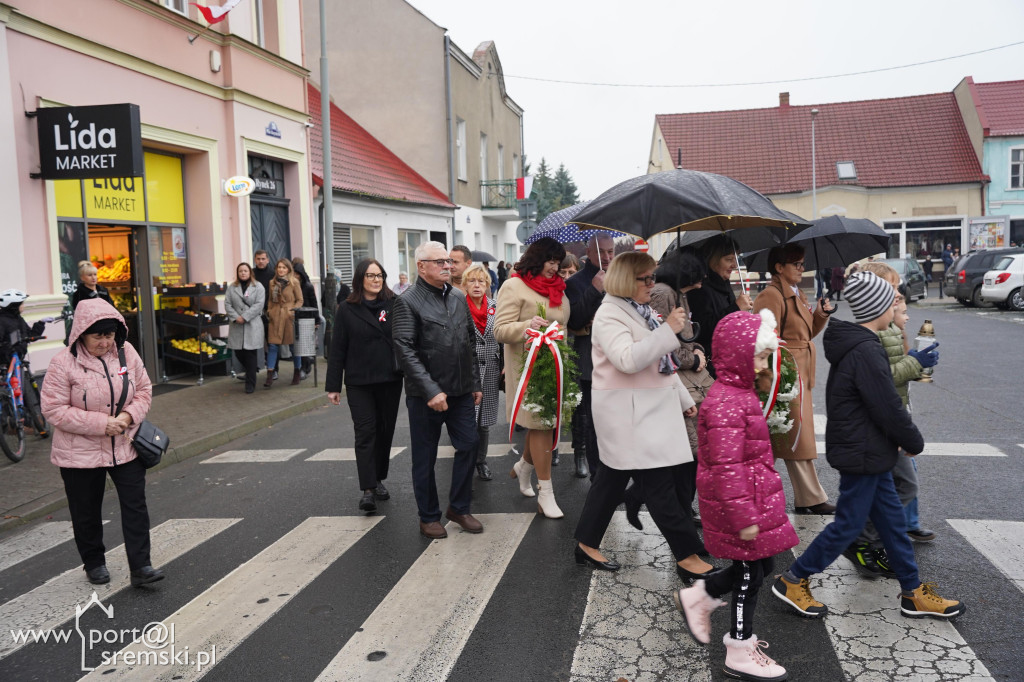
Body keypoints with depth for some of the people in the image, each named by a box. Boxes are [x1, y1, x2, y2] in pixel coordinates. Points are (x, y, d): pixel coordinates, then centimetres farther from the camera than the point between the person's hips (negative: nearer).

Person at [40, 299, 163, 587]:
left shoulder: (126, 352, -4)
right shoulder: (64, 362, -16)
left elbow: (144, 390, 5)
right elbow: (54, 409, -16)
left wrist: (129, 415, -15)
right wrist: (100, 423, -22)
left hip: (125, 447, 3)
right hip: (80, 452, -3)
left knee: (135, 506, 1)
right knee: (87, 512, 13)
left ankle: (140, 566, 8)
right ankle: (94, 563, 34)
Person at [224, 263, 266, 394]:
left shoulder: (258, 287, 2)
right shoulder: (232, 287, 12)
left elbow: (259, 305, -7)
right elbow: (227, 304, 5)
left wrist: (244, 317, -13)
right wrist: (235, 317, -10)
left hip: (252, 325, -3)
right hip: (237, 325, 4)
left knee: (250, 353, -4)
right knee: (238, 352, 4)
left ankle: (250, 383, 3)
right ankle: (251, 372, 29)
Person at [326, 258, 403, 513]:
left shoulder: (394, 305, 2)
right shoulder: (347, 310, 1)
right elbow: (337, 350, 2)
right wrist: (333, 385, -1)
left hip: (390, 380, 2)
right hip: (359, 382, -1)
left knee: (385, 431, 11)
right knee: (365, 432, -5)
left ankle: (378, 480, 27)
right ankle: (368, 490, -6)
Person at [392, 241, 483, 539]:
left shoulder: (459, 298, 9)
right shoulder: (407, 302, -10)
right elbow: (405, 351, -17)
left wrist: (475, 383, 11)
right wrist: (431, 391, -22)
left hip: (461, 391, 5)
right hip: (426, 396, -5)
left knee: (468, 446, 8)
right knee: (425, 457, 8)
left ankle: (459, 508, 26)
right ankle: (428, 517, 24)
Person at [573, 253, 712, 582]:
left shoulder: (642, 311, 17)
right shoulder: (610, 315, -13)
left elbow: (662, 363, 24)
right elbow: (628, 360, -29)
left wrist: (684, 398, 23)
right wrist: (668, 330, -28)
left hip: (654, 409, 9)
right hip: (628, 414, -9)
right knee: (660, 484, -5)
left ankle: (587, 544, 22)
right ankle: (688, 555, 2)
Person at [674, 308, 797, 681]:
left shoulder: (738, 393, 11)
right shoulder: (726, 403, -24)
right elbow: (726, 468, -27)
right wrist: (744, 516, -24)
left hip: (755, 497, 10)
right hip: (740, 502, -10)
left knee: (760, 564, 18)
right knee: (751, 572, 4)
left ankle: (697, 597, 32)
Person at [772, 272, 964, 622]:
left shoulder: (852, 344, 9)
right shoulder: (866, 352, -24)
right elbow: (889, 410, -20)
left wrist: (901, 440, 13)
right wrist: (915, 442, -3)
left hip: (869, 452, 10)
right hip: (862, 455, -10)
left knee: (892, 518, 16)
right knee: (849, 524, 1)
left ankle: (913, 593, 28)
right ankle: (792, 580, 12)